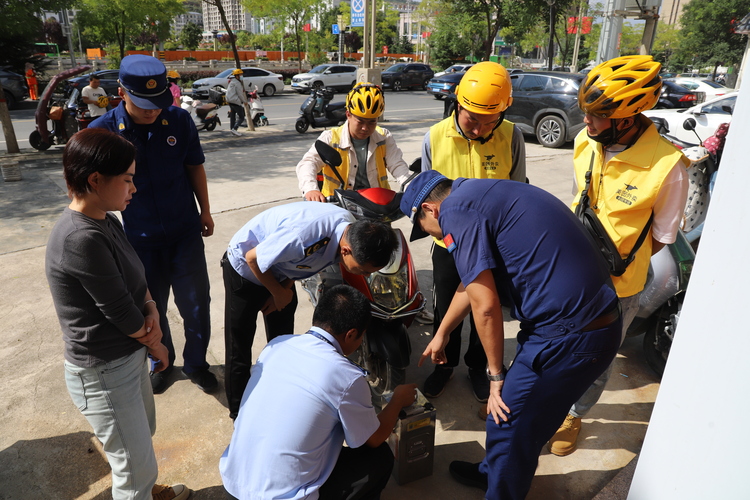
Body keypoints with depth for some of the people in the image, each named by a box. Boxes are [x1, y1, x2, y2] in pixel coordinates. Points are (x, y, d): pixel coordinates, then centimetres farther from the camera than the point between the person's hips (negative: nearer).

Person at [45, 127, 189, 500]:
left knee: (144, 432, 30)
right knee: (136, 467, 8)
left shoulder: (105, 221, 0)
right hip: (104, 373, -9)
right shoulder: (82, 239, -30)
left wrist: (150, 309, -10)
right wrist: (154, 344, -6)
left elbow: (134, 275, 9)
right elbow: (119, 310, -23)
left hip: (130, 355, 9)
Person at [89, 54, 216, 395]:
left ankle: (196, 363, 32)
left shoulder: (179, 120, -10)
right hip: (140, 238, 0)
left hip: (185, 232, 1)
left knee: (196, 304, 8)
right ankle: (162, 362, 41)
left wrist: (205, 211, 10)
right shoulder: (103, 130, -13)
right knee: (151, 308, 16)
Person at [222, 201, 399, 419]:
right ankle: (239, 414, 21)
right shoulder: (304, 237, -43)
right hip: (245, 268, -6)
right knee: (239, 350, 3)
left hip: (279, 269, 6)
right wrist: (278, 292, -13)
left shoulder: (353, 230, -18)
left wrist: (287, 287, -10)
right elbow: (253, 258, -26)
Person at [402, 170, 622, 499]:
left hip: (569, 337, -9)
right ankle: (493, 473, 47)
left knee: (509, 426, 10)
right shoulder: (481, 196, 17)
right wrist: (441, 334, 38)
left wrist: (495, 374, 0)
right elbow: (472, 282, 27)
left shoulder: (455, 211, -12)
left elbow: (485, 305, -16)